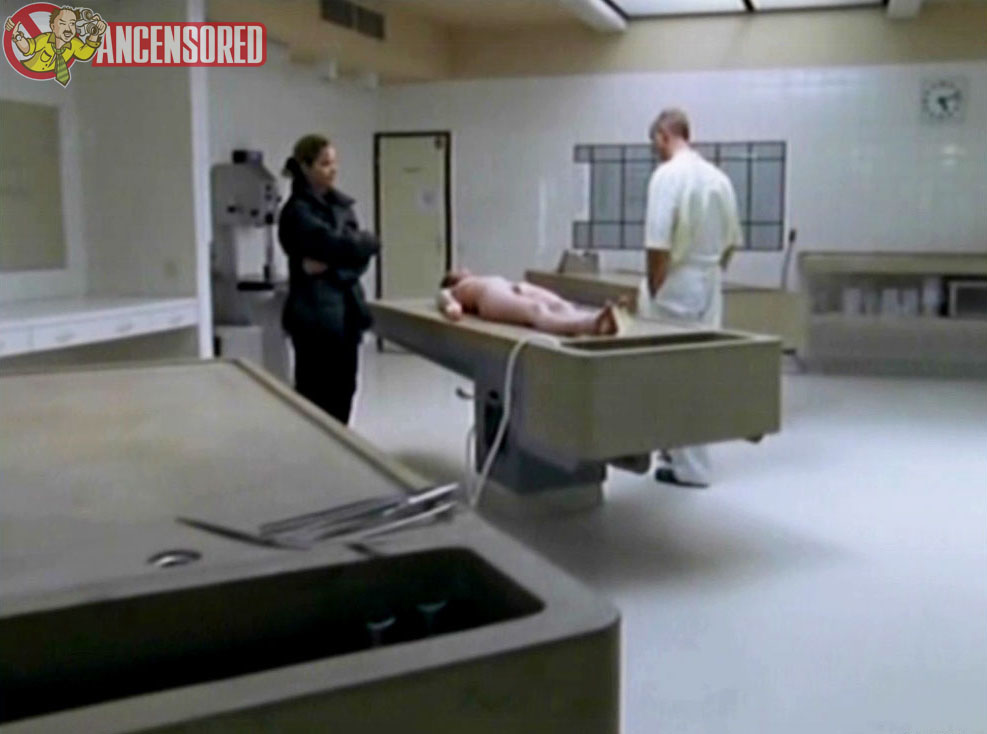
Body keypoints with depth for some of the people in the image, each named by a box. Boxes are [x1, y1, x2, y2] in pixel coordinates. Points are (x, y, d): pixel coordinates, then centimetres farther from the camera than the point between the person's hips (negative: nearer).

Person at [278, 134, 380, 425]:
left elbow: (360, 257, 3)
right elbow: (343, 245, -21)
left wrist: (331, 265, -16)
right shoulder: (298, 212, -10)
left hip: (347, 308, 7)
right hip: (315, 312, -7)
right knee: (316, 395, -3)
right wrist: (370, 241, -2)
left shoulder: (340, 205, 13)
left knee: (343, 391, 12)